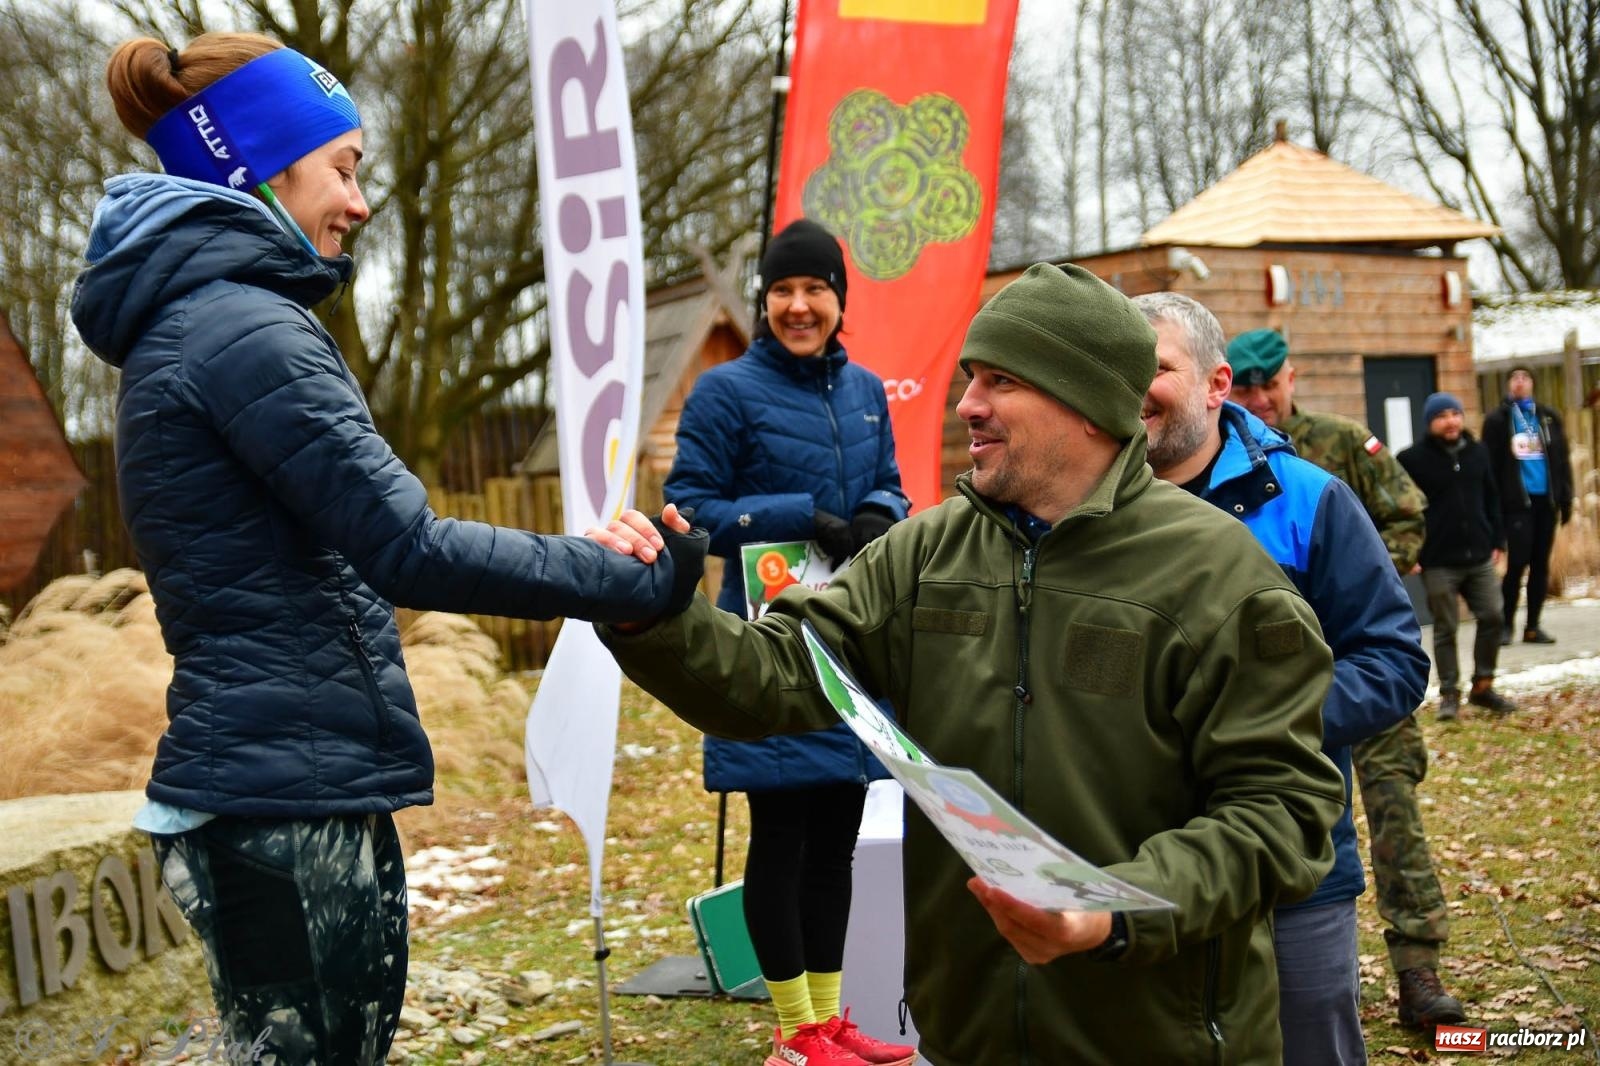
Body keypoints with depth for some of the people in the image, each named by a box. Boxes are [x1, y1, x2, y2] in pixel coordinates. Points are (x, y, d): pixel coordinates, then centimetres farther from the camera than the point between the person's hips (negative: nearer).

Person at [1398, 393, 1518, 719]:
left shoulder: (1478, 452, 8)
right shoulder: (1413, 459, -7)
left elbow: (1491, 499, 15)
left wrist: (1498, 541, 11)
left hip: (1479, 557, 5)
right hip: (1438, 562, -4)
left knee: (1491, 617, 4)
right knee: (1445, 629, 2)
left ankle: (1482, 687, 18)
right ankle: (1449, 694, 11)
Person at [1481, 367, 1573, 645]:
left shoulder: (1548, 417, 11)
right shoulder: (1497, 420, 1)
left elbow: (1562, 460, 11)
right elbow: (1490, 466, -3)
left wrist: (1565, 499, 5)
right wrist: (1494, 506, -9)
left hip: (1545, 501, 4)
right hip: (1517, 502, -4)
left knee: (1540, 565, 6)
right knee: (1517, 563, -9)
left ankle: (1533, 626, 14)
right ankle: (1507, 624, 3)